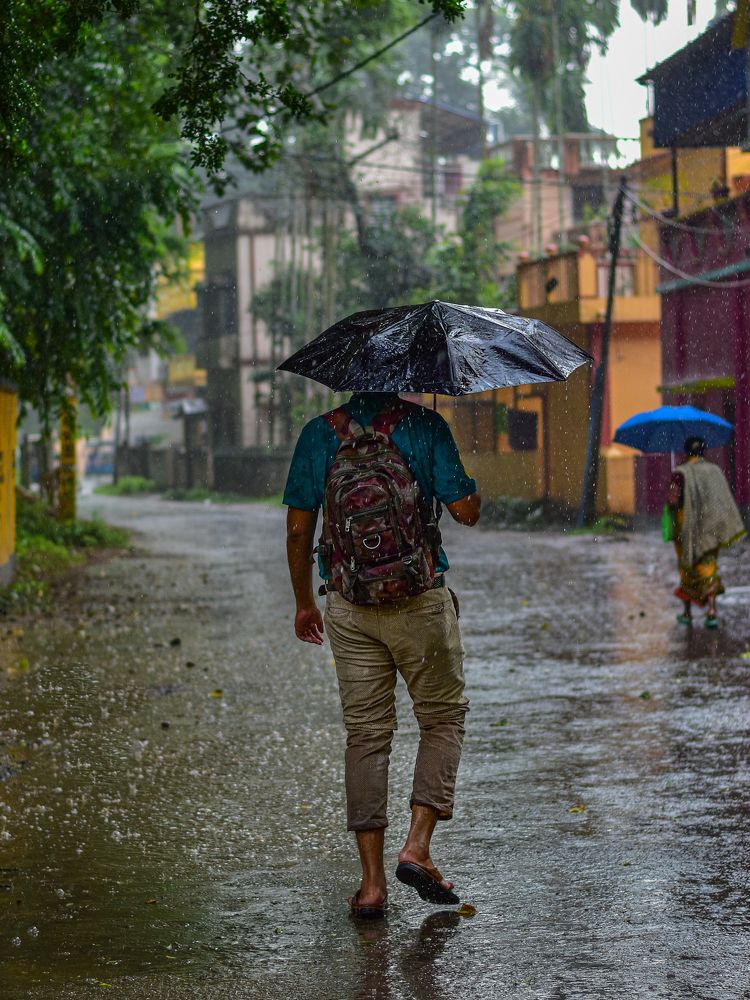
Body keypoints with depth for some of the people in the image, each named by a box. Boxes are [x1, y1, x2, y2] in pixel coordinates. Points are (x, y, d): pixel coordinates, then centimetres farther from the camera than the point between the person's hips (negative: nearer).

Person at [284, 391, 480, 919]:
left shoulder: (320, 432, 3)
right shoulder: (425, 425, -5)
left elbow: (299, 529, 3)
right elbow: (465, 510, -9)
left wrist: (304, 602, 14)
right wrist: (470, 494, 14)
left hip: (348, 606, 3)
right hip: (420, 600, -2)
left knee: (366, 734, 7)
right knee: (444, 717, 14)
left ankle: (373, 880, 5)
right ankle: (417, 846, 1)